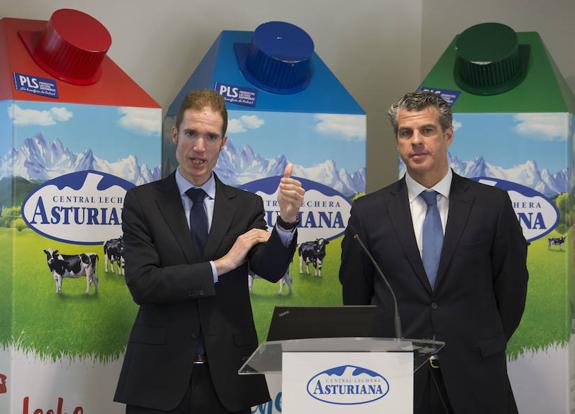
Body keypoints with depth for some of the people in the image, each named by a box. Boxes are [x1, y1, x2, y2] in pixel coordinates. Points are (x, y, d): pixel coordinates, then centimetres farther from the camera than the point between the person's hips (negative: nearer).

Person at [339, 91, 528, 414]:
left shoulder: (492, 203, -2)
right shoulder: (368, 212, -1)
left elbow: (511, 286, 5)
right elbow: (355, 296, 6)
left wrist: (488, 348, 9)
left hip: (475, 378, 0)